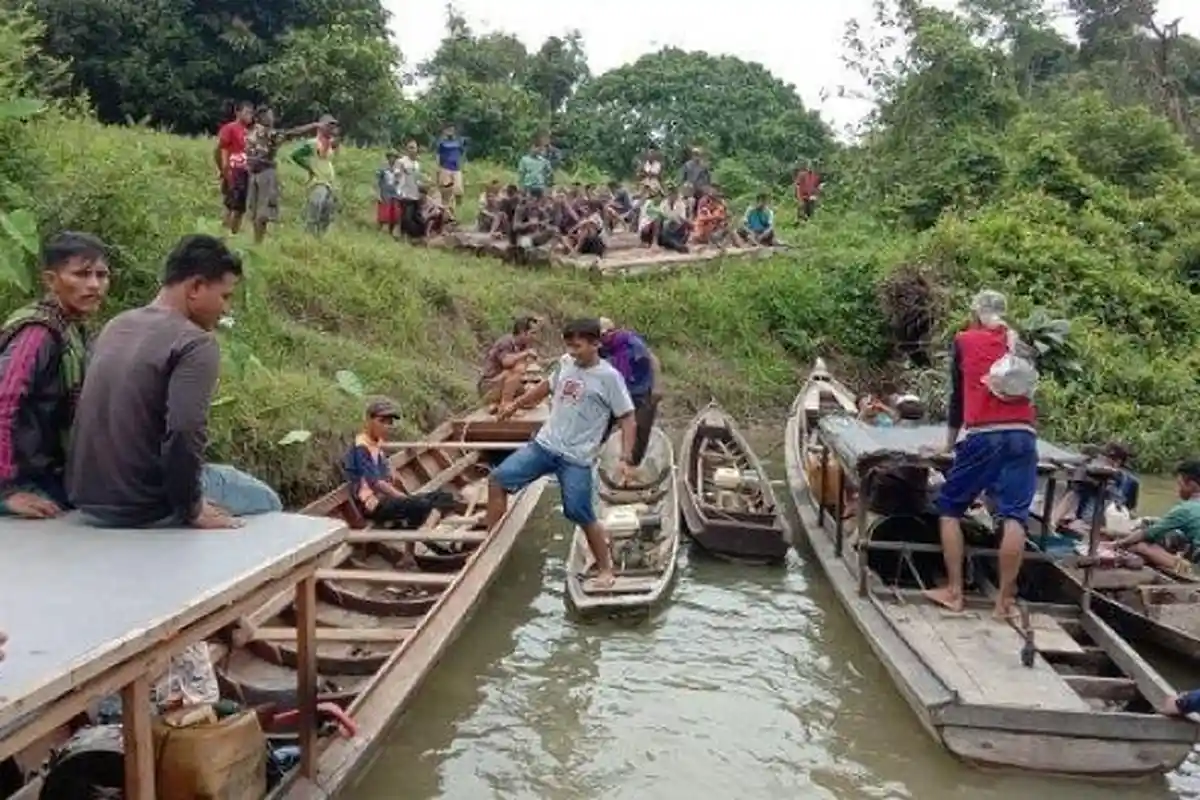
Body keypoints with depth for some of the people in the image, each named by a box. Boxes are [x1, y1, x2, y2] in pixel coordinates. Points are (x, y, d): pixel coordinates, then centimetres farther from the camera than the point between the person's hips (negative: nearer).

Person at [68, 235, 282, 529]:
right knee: (265, 499, 13)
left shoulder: (117, 326, 8)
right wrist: (192, 510, -14)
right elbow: (185, 434, -28)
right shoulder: (195, 343, -18)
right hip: (140, 507, -8)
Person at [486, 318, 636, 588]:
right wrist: (515, 404, 29)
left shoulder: (609, 377, -11)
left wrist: (626, 459, -18)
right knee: (498, 479, -3)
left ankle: (606, 568, 18)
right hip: (544, 444, 6)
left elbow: (627, 419, -9)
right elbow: (547, 386, 26)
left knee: (581, 514, -4)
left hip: (577, 458, -6)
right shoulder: (565, 363, 6)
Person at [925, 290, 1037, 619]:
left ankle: (954, 591, 7)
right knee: (1014, 516, -1)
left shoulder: (964, 341, 14)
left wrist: (950, 440, 31)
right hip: (1022, 434, 3)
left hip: (983, 435, -2)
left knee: (950, 508, 10)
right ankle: (1005, 599, -1)